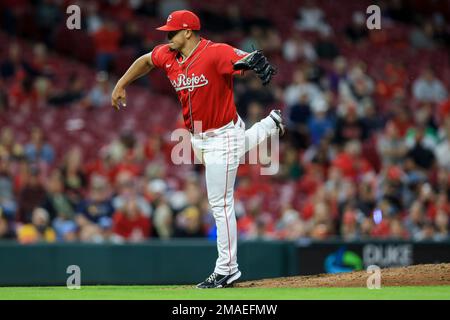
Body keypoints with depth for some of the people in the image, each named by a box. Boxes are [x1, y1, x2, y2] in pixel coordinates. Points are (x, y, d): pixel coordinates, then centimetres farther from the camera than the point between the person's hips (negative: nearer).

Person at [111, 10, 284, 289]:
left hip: (222, 136, -8)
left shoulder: (216, 53, -23)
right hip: (197, 137, 8)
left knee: (221, 203, -5)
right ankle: (270, 125, 50)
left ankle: (227, 269, 4)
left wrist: (257, 62, -59)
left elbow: (250, 60, -36)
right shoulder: (167, 55, 0)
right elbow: (146, 60, 21)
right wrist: (121, 85, 19)